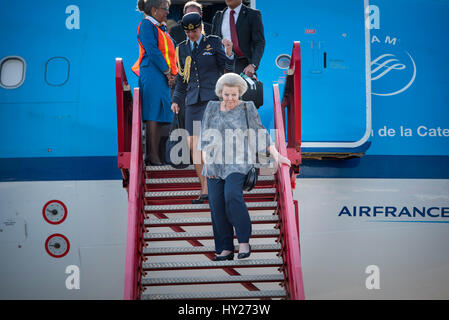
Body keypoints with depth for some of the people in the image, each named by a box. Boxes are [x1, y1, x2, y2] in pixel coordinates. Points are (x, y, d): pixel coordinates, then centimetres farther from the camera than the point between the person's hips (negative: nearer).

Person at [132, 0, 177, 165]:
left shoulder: (160, 28, 23)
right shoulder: (146, 25, -4)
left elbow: (168, 51, 20)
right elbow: (152, 51, -14)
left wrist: (172, 73, 5)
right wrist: (167, 72, -14)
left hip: (163, 76, 9)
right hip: (153, 75, -9)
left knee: (159, 115, 5)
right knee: (154, 114, -11)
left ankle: (151, 155, 7)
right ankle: (153, 156, -12)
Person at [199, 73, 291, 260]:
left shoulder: (247, 108, 5)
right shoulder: (212, 108, 12)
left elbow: (261, 133, 6)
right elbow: (205, 137, 14)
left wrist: (276, 156, -2)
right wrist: (206, 161, 5)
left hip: (238, 162, -4)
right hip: (214, 164, 4)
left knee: (232, 195, -26)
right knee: (216, 204, -4)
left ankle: (244, 241, -15)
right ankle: (225, 249, 4)